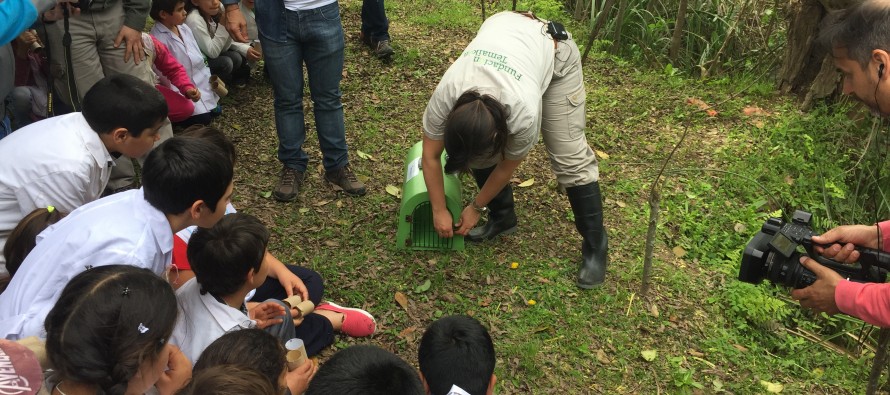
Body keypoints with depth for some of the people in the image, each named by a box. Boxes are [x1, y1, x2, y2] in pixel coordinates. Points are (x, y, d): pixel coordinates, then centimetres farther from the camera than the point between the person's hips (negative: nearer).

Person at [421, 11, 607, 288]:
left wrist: (477, 208, -7)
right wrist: (439, 211, -9)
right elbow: (430, 157, -16)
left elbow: (507, 166, -20)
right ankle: (503, 218, 17)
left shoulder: (524, 112, -41)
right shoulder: (444, 96, -33)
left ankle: (595, 246, 2)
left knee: (569, 156, -10)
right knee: (479, 152, -5)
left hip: (554, 51, -4)